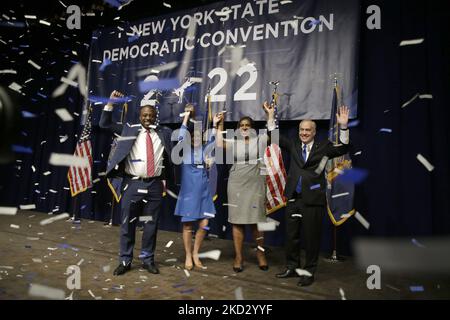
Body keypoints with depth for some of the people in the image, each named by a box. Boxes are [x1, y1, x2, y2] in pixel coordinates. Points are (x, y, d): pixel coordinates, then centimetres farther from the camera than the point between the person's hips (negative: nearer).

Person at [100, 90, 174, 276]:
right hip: (133, 184, -1)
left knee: (151, 224, 9)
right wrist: (111, 102, 1)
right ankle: (125, 261, 20)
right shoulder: (129, 129, 7)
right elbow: (104, 124, 9)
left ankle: (148, 259, 24)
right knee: (127, 223, 6)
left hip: (154, 185, 1)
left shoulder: (164, 133, 9)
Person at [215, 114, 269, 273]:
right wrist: (220, 124, -6)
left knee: (256, 221, 3)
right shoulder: (234, 143, 7)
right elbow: (220, 144, -8)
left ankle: (260, 253, 23)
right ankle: (238, 257, 13)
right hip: (236, 185, 1)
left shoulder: (258, 141, 7)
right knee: (237, 221, 4)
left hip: (255, 185, -1)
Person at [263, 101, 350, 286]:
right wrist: (271, 117, 0)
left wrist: (343, 127, -21)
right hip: (293, 198, 4)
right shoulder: (293, 145, 10)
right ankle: (292, 267, 30)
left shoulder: (323, 147, 1)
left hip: (313, 200, -3)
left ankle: (309, 272, 22)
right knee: (291, 235, 13)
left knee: (311, 237, 6)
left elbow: (342, 149, -9)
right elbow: (277, 137, 9)